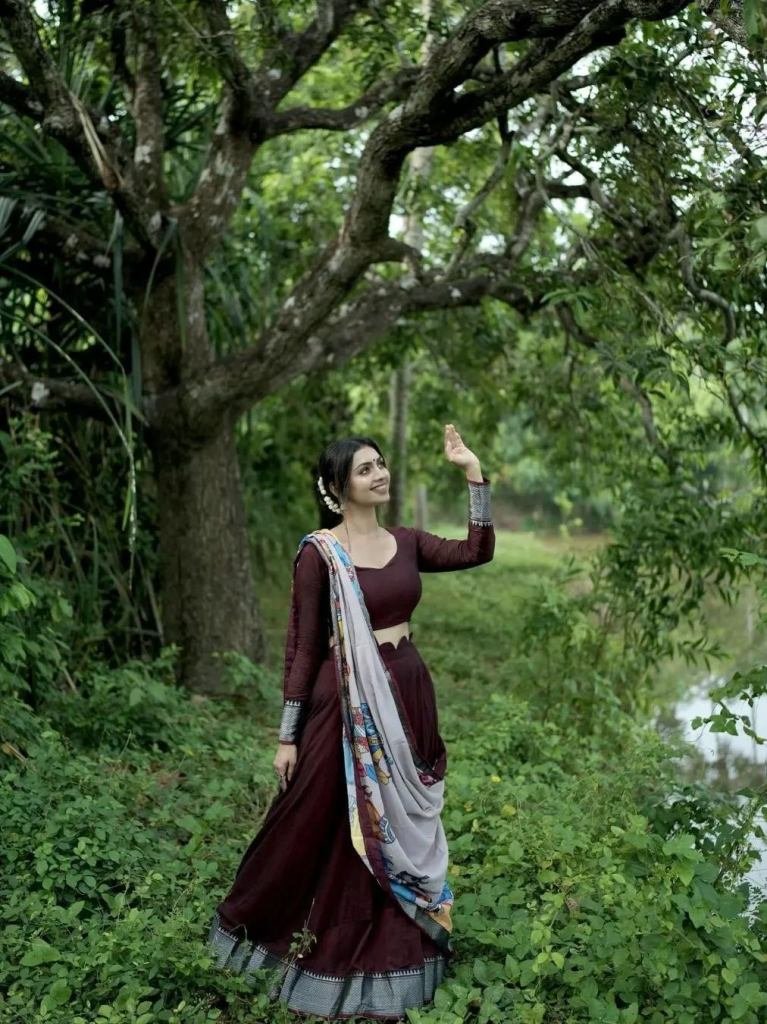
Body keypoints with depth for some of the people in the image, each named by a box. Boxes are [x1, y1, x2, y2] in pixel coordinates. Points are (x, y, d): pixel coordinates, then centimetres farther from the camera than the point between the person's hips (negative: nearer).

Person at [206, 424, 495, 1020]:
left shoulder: (406, 542, 6)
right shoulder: (319, 553, -10)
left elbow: (477, 551, 0)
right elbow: (302, 646, -8)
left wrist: (474, 473, -5)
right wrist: (289, 734, -8)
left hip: (409, 697, 6)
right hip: (348, 702, -6)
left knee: (402, 829, 14)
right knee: (322, 829, 5)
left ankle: (388, 953, 31)